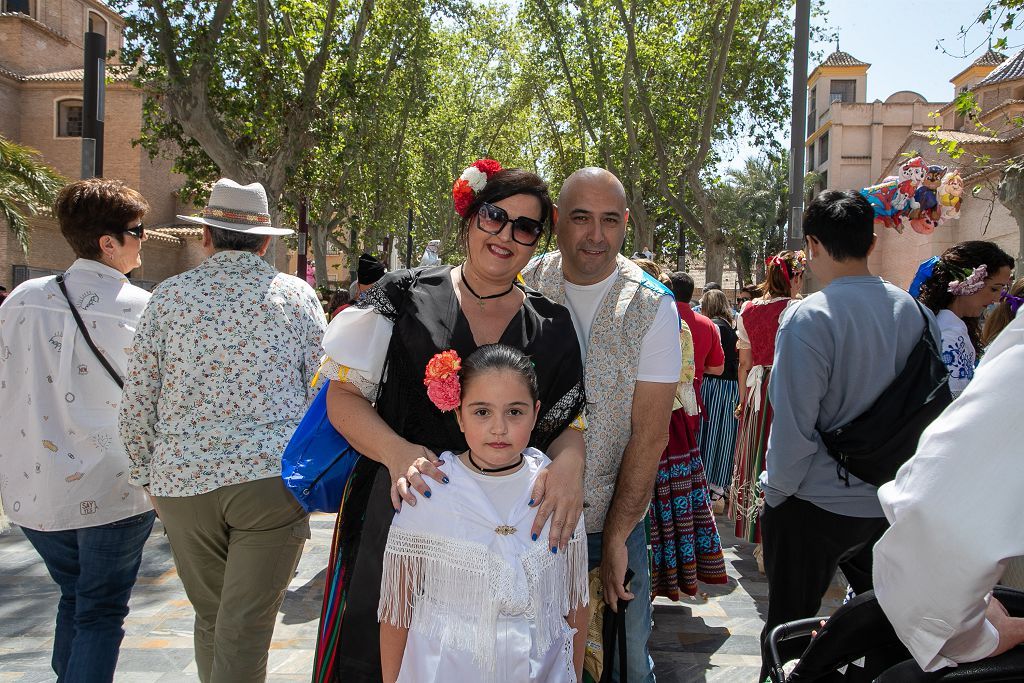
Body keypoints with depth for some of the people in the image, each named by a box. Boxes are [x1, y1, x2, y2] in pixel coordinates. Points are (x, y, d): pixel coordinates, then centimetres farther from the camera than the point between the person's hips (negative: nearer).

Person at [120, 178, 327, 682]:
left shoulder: (169, 295, 3)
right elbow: (322, 394, 1)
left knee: (210, 618, 19)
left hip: (183, 481, 2)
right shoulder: (298, 295, 2)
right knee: (245, 630, 2)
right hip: (273, 475, -2)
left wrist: (145, 473, 17)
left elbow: (136, 404, 4)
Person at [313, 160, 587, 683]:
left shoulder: (551, 328, 4)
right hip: (395, 518, -1)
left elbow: (569, 424, 6)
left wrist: (569, 463, -18)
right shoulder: (407, 296, -2)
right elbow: (344, 394, -2)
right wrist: (395, 450, -20)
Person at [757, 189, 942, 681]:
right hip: (892, 505, 6)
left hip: (815, 507, -5)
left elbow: (793, 426, -21)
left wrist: (777, 494, -5)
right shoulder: (916, 312, -1)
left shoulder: (809, 318, -20)